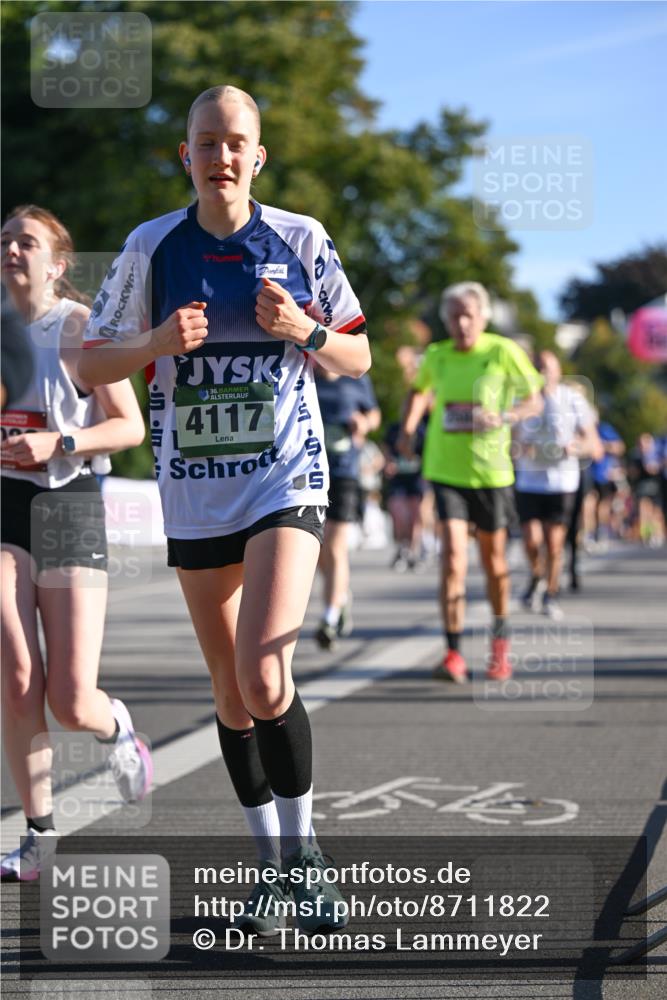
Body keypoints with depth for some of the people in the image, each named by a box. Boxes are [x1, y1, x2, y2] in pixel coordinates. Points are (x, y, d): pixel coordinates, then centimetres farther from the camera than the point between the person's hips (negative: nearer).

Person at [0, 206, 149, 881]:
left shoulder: (81, 327, -4)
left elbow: (130, 426, -6)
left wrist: (59, 444, -19)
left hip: (67, 505, -3)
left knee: (71, 704, -5)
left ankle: (116, 727, 33)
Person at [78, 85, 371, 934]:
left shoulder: (300, 239, -1)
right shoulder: (151, 247, 1)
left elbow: (358, 359, 7)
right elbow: (92, 365, 4)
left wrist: (306, 332, -14)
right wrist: (157, 341, -15)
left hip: (286, 480, -2)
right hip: (194, 492, 2)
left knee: (264, 680, -19)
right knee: (231, 692, 9)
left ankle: (304, 850, 0)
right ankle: (273, 865, 23)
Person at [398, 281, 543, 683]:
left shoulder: (503, 352, -5)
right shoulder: (436, 356, 3)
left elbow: (535, 401, -1)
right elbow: (420, 390, 25)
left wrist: (503, 417, -19)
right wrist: (409, 428, 11)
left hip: (491, 469, -1)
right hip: (446, 469, 1)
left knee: (494, 557, 12)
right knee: (453, 553, -14)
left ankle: (500, 645, 34)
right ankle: (454, 653, -14)